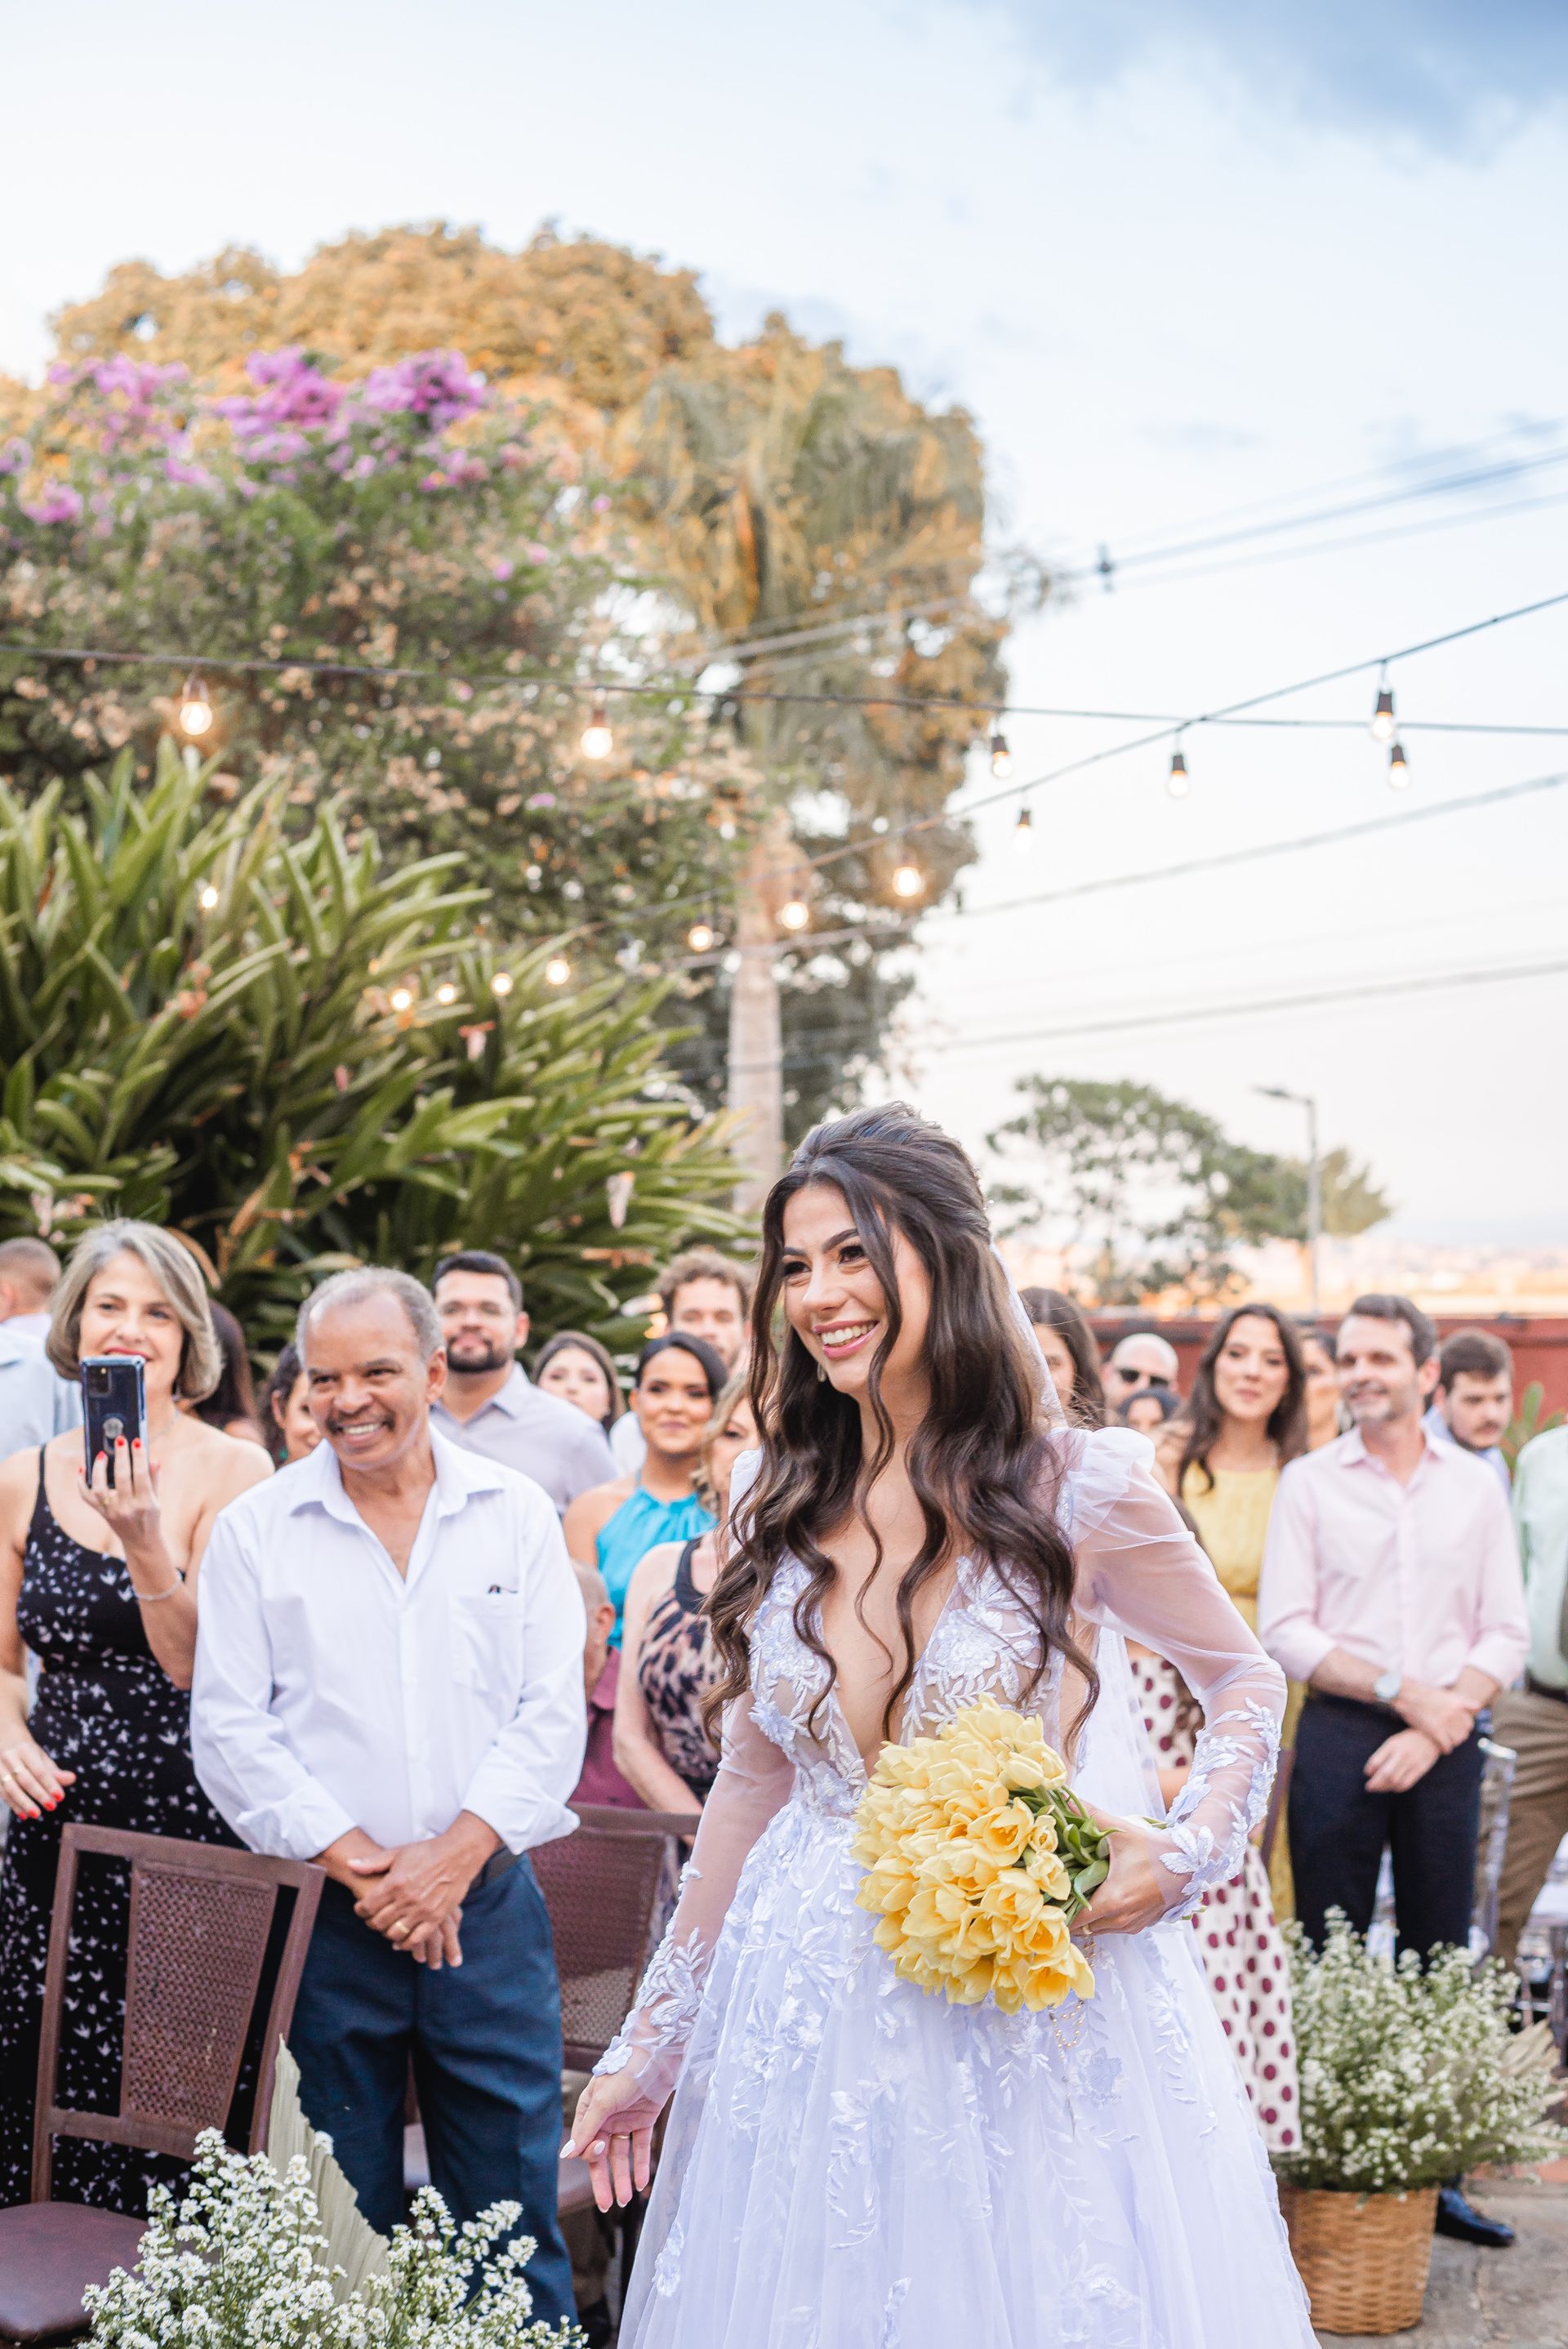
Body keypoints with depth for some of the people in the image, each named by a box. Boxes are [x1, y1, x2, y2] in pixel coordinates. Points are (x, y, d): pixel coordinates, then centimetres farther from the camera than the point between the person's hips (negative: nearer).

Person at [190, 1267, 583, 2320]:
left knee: (510, 2211, 5)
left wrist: (455, 1854, -12)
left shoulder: (516, 1513, 5)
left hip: (487, 1905, 0)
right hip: (324, 1914, 0)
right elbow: (231, 1730, -2)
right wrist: (355, 1860, -12)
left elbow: (553, 1710, 0)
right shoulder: (255, 1529, 3)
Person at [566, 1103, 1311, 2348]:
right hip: (808, 2020, 3)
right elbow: (750, 1783, 9)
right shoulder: (783, 1506, 1)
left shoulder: (1082, 1485, -10)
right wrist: (653, 2040, 11)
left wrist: (1190, 1856, -12)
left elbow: (1246, 1677, 5)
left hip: (1038, 2008, -3)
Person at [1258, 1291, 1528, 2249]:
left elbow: (1507, 1634, 6)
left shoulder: (1476, 1486, 9)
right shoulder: (1309, 1482, 4)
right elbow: (1284, 1631, -1)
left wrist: (1441, 1724, -8)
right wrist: (1398, 1689, -10)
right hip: (1340, 1734, -1)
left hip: (1448, 1742, 2)